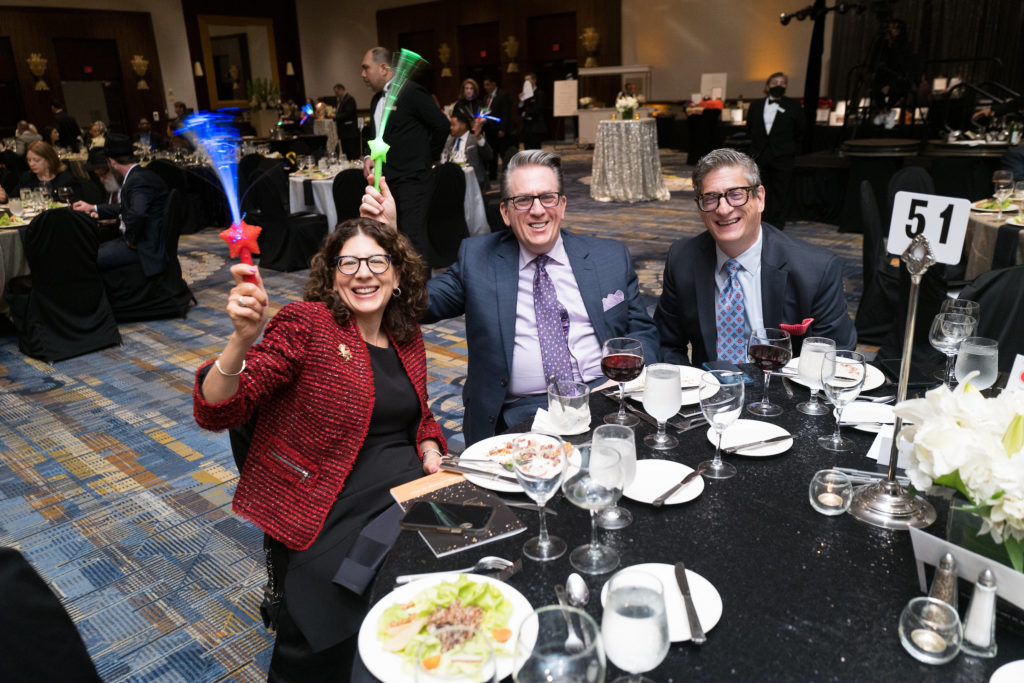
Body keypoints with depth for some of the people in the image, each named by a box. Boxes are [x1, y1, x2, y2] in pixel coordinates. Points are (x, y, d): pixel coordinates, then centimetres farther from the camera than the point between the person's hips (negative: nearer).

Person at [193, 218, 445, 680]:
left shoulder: (407, 338, 11)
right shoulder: (306, 323, -7)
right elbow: (215, 412, -14)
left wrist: (431, 452, 4)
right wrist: (242, 339, -31)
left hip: (408, 486, 6)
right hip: (329, 510, -5)